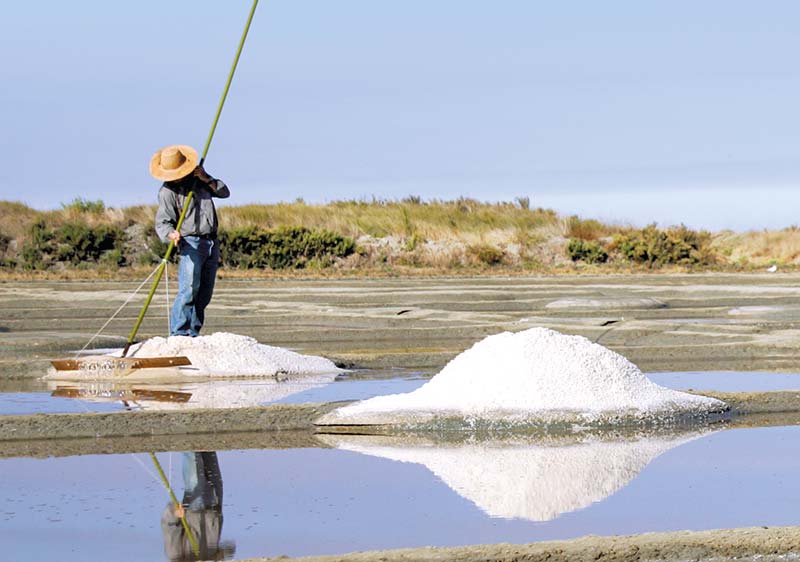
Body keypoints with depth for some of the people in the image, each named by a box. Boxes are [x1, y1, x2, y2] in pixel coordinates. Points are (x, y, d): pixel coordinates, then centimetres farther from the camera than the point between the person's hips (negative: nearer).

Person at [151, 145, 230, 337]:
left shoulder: (199, 178, 12)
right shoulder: (167, 191, -5)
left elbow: (225, 192, 12)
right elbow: (162, 222, -11)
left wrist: (207, 179, -4)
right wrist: (171, 234, -32)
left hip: (212, 243, 6)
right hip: (191, 243, -6)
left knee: (204, 294, 4)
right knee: (189, 290, -20)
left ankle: (193, 334, 8)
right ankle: (178, 334, -19)